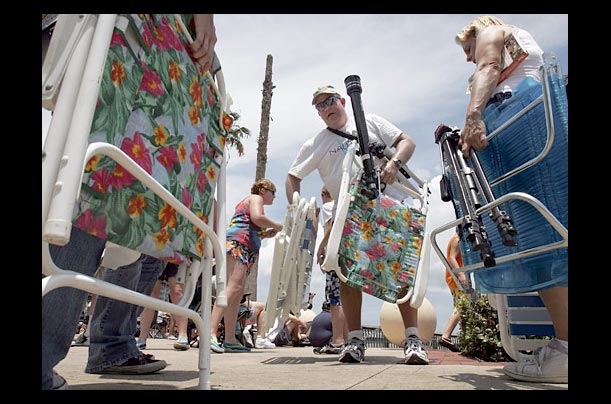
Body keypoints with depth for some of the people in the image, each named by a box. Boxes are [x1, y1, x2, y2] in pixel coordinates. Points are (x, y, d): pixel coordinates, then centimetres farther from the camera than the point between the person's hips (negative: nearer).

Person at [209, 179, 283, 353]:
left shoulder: (247, 202, 35)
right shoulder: (256, 198, 7)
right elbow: (257, 218, -14)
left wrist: (265, 234, 23)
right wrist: (277, 225, 1)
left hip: (244, 250, 11)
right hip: (236, 245, -11)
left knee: (238, 293, 3)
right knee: (234, 287, -24)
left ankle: (230, 340, 1)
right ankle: (211, 332, -32)